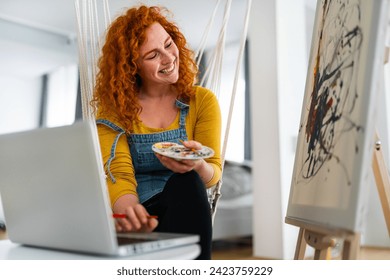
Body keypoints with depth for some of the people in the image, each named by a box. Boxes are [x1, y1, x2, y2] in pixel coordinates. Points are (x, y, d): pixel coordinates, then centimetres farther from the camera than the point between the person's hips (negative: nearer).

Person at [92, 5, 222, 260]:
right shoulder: (113, 109, 3)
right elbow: (118, 175, -10)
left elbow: (213, 173, -1)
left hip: (186, 212, 2)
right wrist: (130, 210, -34)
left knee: (186, 181, -33)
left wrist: (197, 166, -27)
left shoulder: (202, 101, 5)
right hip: (136, 218, -1)